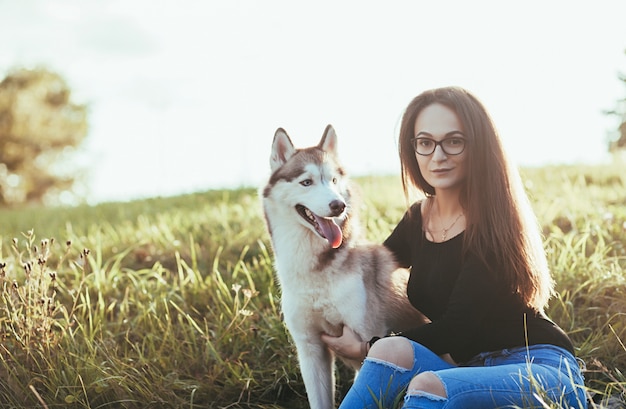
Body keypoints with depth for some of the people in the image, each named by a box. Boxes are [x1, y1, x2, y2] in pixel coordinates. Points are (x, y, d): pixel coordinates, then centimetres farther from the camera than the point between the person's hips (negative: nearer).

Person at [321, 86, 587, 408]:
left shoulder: (495, 223, -14)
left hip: (538, 367, -6)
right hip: (473, 368, 6)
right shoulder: (417, 219, 6)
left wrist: (365, 349, -8)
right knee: (392, 352, -25)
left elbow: (455, 327, -16)